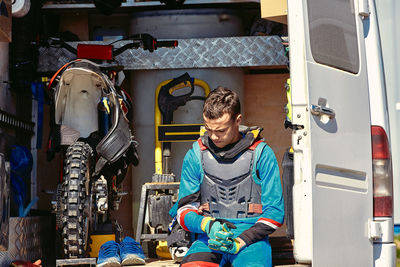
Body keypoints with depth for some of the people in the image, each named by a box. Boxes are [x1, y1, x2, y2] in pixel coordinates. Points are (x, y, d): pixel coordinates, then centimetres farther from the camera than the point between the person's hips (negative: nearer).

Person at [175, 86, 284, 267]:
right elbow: (184, 211, 10)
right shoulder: (195, 155, 9)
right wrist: (208, 225, -13)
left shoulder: (261, 154, 3)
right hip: (208, 238, 1)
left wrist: (240, 242, -11)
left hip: (251, 237, -1)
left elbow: (274, 212, 3)